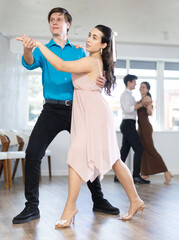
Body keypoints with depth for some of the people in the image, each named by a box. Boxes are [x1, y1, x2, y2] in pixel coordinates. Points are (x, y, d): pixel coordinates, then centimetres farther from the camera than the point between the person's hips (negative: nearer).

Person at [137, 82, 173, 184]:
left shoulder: (146, 98, -10)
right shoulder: (142, 99, 17)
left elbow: (150, 113, -20)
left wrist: (148, 106, -39)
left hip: (145, 127, -10)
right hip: (142, 127, 10)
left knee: (150, 149, -10)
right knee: (143, 150, 7)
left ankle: (167, 172, -9)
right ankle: (146, 174, 10)